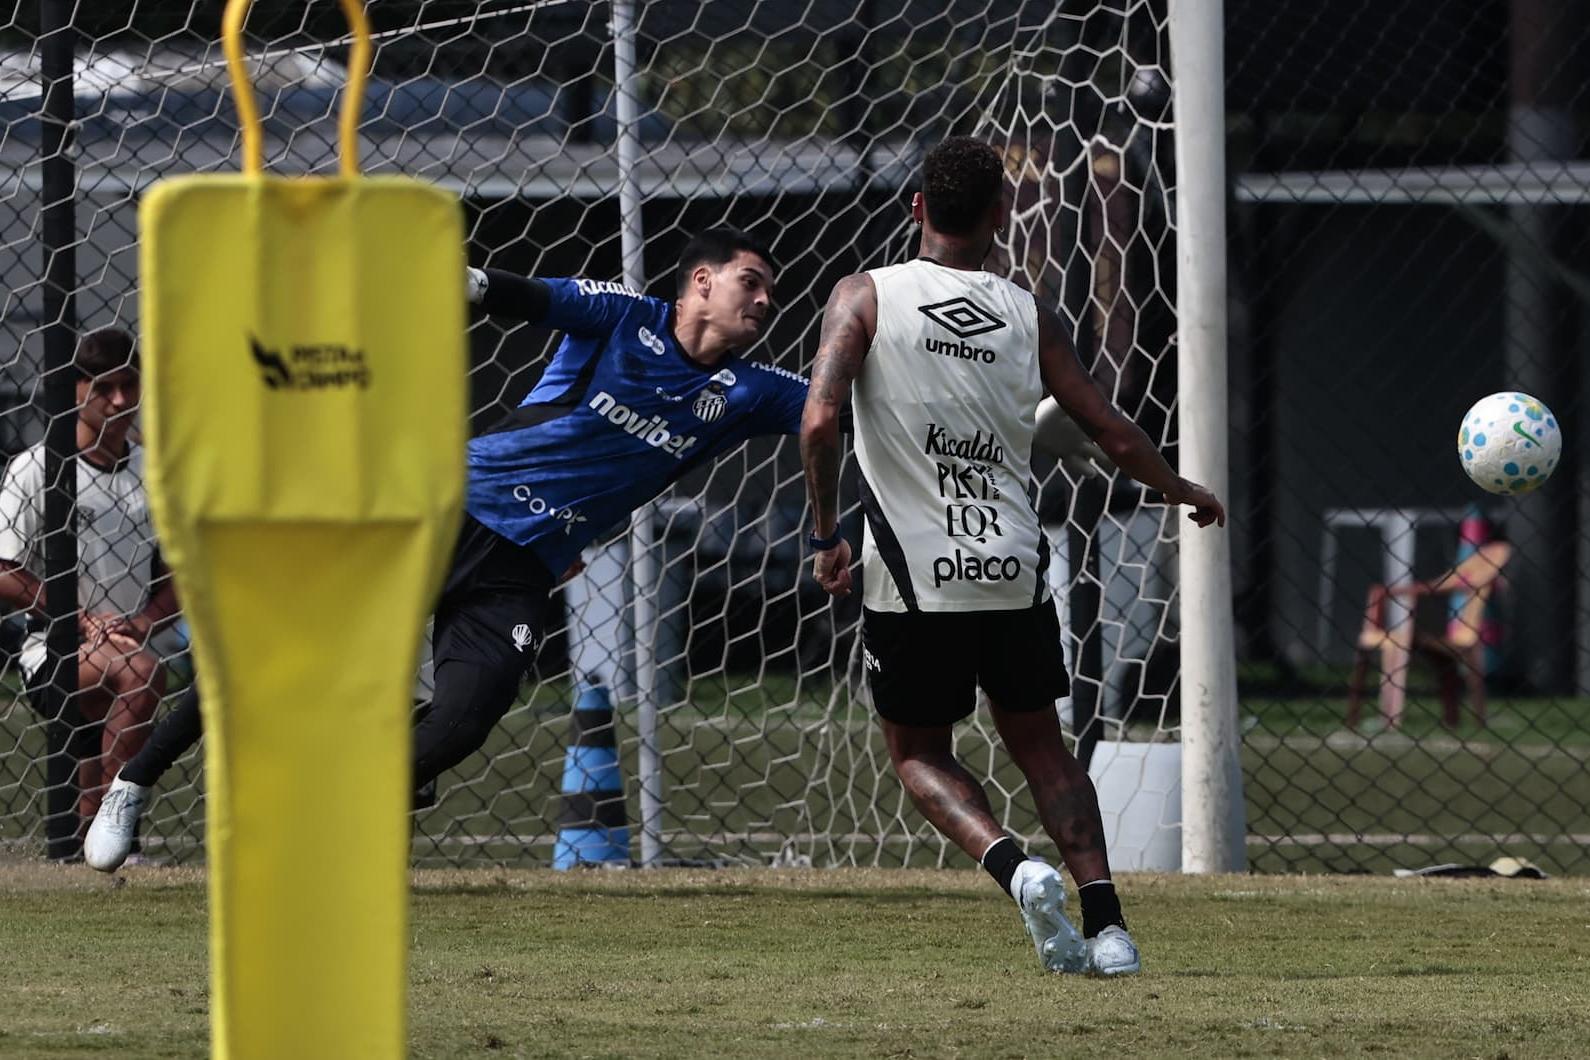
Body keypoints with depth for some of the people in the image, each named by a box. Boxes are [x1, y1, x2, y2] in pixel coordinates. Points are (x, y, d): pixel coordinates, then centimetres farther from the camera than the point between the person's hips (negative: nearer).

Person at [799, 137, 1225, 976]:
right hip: (1012, 571, 2)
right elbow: (1116, 437, 6)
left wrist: (826, 537, -3)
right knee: (1038, 743, 19)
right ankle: (1104, 919, 3)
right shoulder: (1027, 316, 4)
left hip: (913, 577, -2)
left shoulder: (865, 297, -3)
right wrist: (1184, 492, 25)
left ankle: (1013, 868, -12)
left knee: (918, 752, 15)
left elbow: (819, 418, -15)